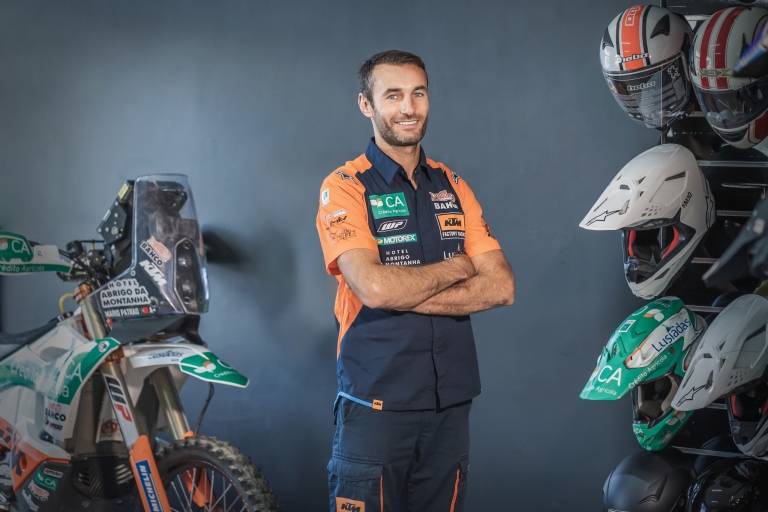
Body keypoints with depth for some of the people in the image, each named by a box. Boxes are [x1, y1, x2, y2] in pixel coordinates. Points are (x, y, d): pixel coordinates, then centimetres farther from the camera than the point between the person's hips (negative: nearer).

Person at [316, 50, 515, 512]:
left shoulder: (452, 186, 11)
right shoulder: (345, 188, -5)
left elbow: (501, 286, -1)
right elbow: (373, 287, -21)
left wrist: (405, 295, -13)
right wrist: (457, 267, -6)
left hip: (452, 400, 5)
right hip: (377, 401, -5)